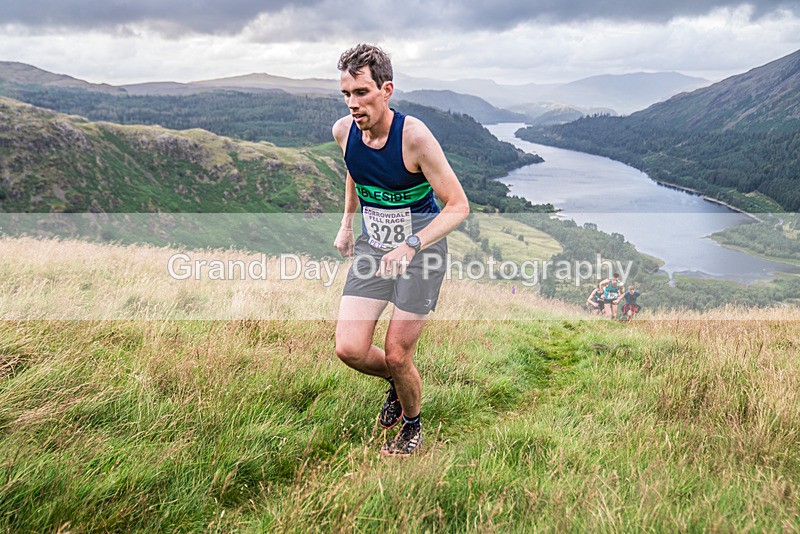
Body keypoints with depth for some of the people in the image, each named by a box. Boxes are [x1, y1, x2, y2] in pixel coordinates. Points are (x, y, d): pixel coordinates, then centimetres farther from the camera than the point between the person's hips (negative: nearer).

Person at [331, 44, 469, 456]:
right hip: (371, 246, 5)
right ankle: (396, 383, 29)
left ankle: (413, 426, 30)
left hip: (422, 249, -5)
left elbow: (458, 206, -20)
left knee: (396, 356, -1)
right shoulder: (343, 131, -5)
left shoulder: (414, 136, -22)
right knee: (349, 350, -6)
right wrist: (347, 224, 13)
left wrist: (411, 246, -33)